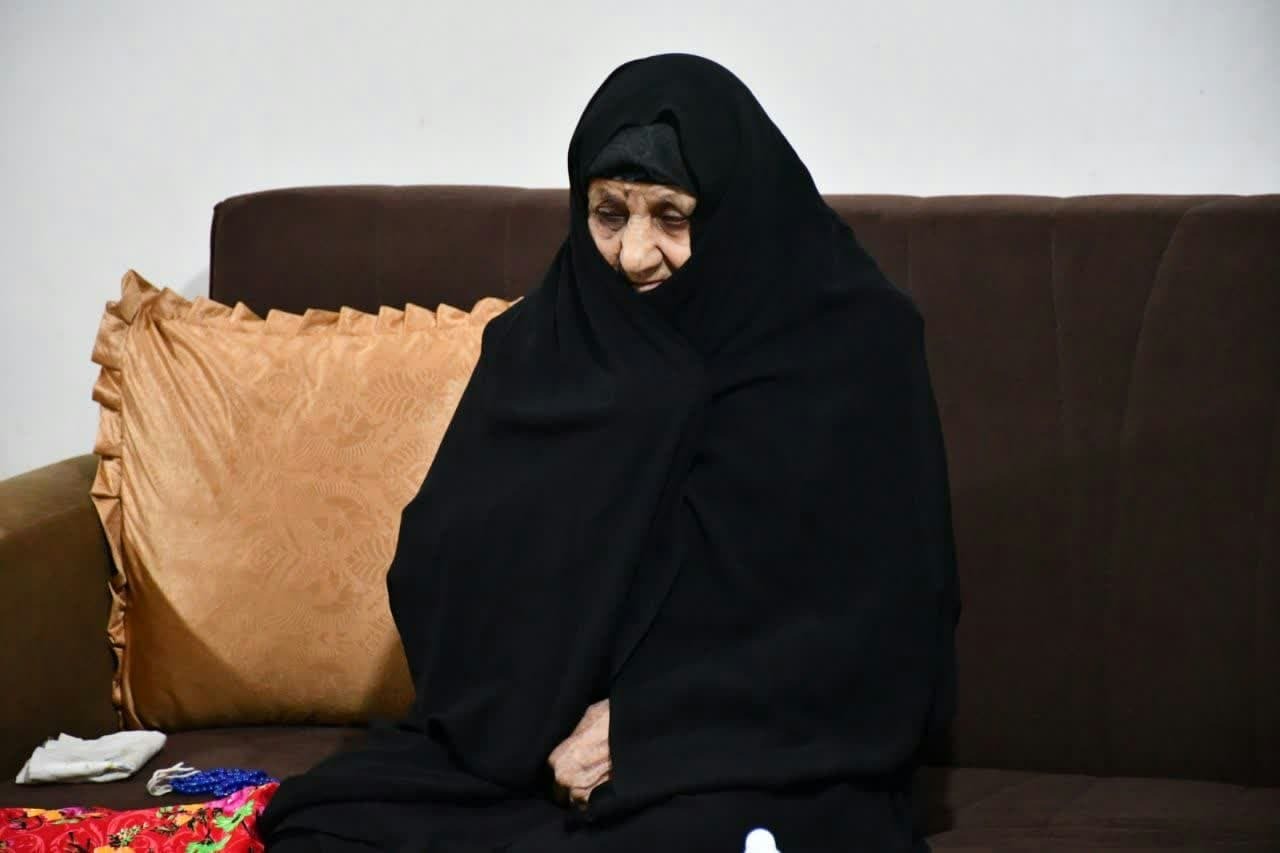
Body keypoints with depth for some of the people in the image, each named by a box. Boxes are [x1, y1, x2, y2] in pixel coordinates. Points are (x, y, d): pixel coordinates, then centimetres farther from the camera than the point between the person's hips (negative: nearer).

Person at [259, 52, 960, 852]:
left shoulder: (857, 348, -4)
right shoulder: (544, 340, 8)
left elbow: (881, 628, -8)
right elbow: (437, 563, 3)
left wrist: (653, 728, -15)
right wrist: (532, 723, -15)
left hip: (762, 756, -4)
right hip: (532, 743, 4)